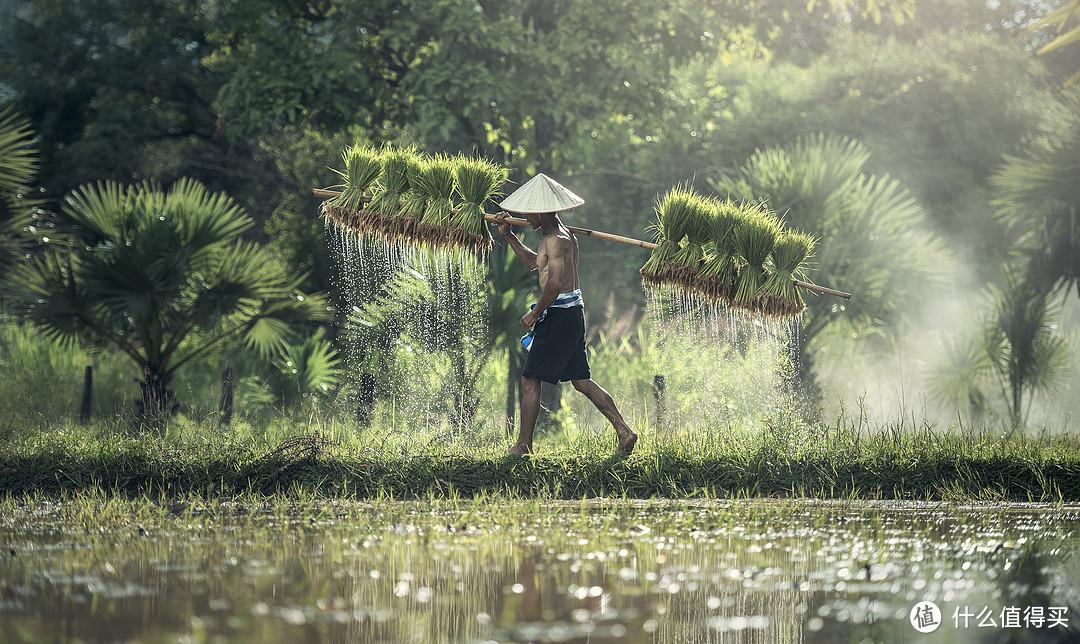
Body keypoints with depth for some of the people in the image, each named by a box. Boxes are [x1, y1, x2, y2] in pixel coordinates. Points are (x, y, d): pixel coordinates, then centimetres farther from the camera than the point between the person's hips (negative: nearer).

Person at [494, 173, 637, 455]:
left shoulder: (555, 240, -16)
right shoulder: (562, 235, 16)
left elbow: (555, 283, -27)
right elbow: (534, 262, 32)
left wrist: (535, 313, -17)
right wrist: (508, 236, 26)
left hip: (559, 314, -10)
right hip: (573, 312, 10)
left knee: (530, 379, -3)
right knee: (581, 380, 13)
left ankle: (524, 445, 1)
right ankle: (624, 431, 9)